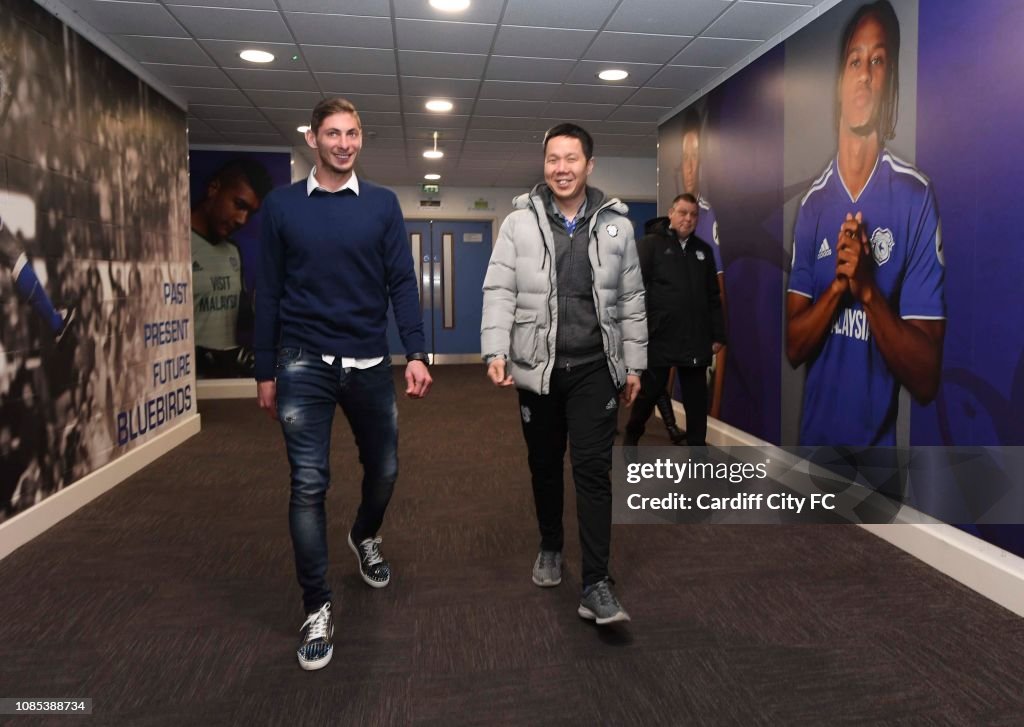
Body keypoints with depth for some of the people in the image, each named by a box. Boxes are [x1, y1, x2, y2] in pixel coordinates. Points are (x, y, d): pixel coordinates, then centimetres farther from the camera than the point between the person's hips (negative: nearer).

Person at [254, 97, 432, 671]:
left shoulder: (383, 204, 4)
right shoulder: (282, 205, 3)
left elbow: (402, 282, 1)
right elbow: (269, 293, 4)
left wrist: (417, 354, -10)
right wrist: (266, 372, 4)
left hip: (369, 364, 2)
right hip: (303, 366, -1)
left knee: (384, 468, 13)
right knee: (309, 485, -1)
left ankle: (366, 538, 46)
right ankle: (318, 609, 12)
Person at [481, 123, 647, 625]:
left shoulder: (616, 225, 5)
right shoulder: (520, 221, 1)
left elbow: (631, 300, 8)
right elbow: (500, 291, -4)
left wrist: (634, 364, 6)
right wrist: (496, 351, -16)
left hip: (595, 367, 0)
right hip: (538, 367, 0)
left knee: (593, 470, -4)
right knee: (544, 466, 13)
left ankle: (596, 586, 1)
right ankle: (550, 547, 37)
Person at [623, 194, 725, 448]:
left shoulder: (703, 250, 14)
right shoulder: (650, 244, -1)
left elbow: (713, 297, 15)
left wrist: (718, 334, 10)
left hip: (695, 339, 4)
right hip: (659, 337, -4)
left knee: (697, 399, 8)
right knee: (650, 392, 8)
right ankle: (631, 436, 31)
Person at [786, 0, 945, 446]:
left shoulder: (917, 197, -12)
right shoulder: (812, 201, 1)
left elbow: (927, 379, -13)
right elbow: (793, 346, -2)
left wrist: (869, 289, -26)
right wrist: (838, 284, -17)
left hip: (880, 441, -4)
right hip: (813, 436, 4)